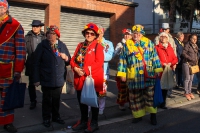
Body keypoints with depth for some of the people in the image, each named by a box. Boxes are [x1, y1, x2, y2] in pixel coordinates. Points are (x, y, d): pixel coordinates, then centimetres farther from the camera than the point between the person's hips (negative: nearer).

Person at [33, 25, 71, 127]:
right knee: (47, 100, 9)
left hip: (59, 79, 3)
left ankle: (56, 116, 31)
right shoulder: (42, 46, -5)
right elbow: (36, 63, -7)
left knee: (56, 99, 15)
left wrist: (66, 58, -12)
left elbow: (68, 62, 12)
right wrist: (36, 79, -11)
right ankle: (46, 118, 24)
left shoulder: (62, 46, 5)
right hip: (46, 80, -3)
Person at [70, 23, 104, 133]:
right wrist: (76, 68, -12)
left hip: (93, 78, -6)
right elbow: (73, 59, 9)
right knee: (81, 101, 15)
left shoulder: (98, 46, -6)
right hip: (80, 78, 6)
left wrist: (85, 70, -21)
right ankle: (83, 121, 31)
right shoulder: (80, 45, 13)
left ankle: (94, 123, 20)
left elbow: (99, 62, -17)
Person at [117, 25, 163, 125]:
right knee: (135, 96, 8)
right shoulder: (127, 44, 6)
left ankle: (153, 115, 13)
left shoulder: (149, 43, 7)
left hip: (148, 75, 0)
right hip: (133, 76, 1)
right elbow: (123, 60, 6)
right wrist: (122, 74, 1)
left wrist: (157, 70, 1)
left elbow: (155, 57, 7)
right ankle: (138, 115, 20)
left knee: (150, 95, 3)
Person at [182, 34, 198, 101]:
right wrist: (191, 59, -21)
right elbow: (183, 53, -16)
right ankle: (186, 93, 6)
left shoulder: (196, 46, 11)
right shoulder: (187, 45, -10)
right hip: (187, 63, -6)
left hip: (193, 64, 6)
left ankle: (189, 92, 17)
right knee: (187, 78, -4)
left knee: (191, 79, 9)